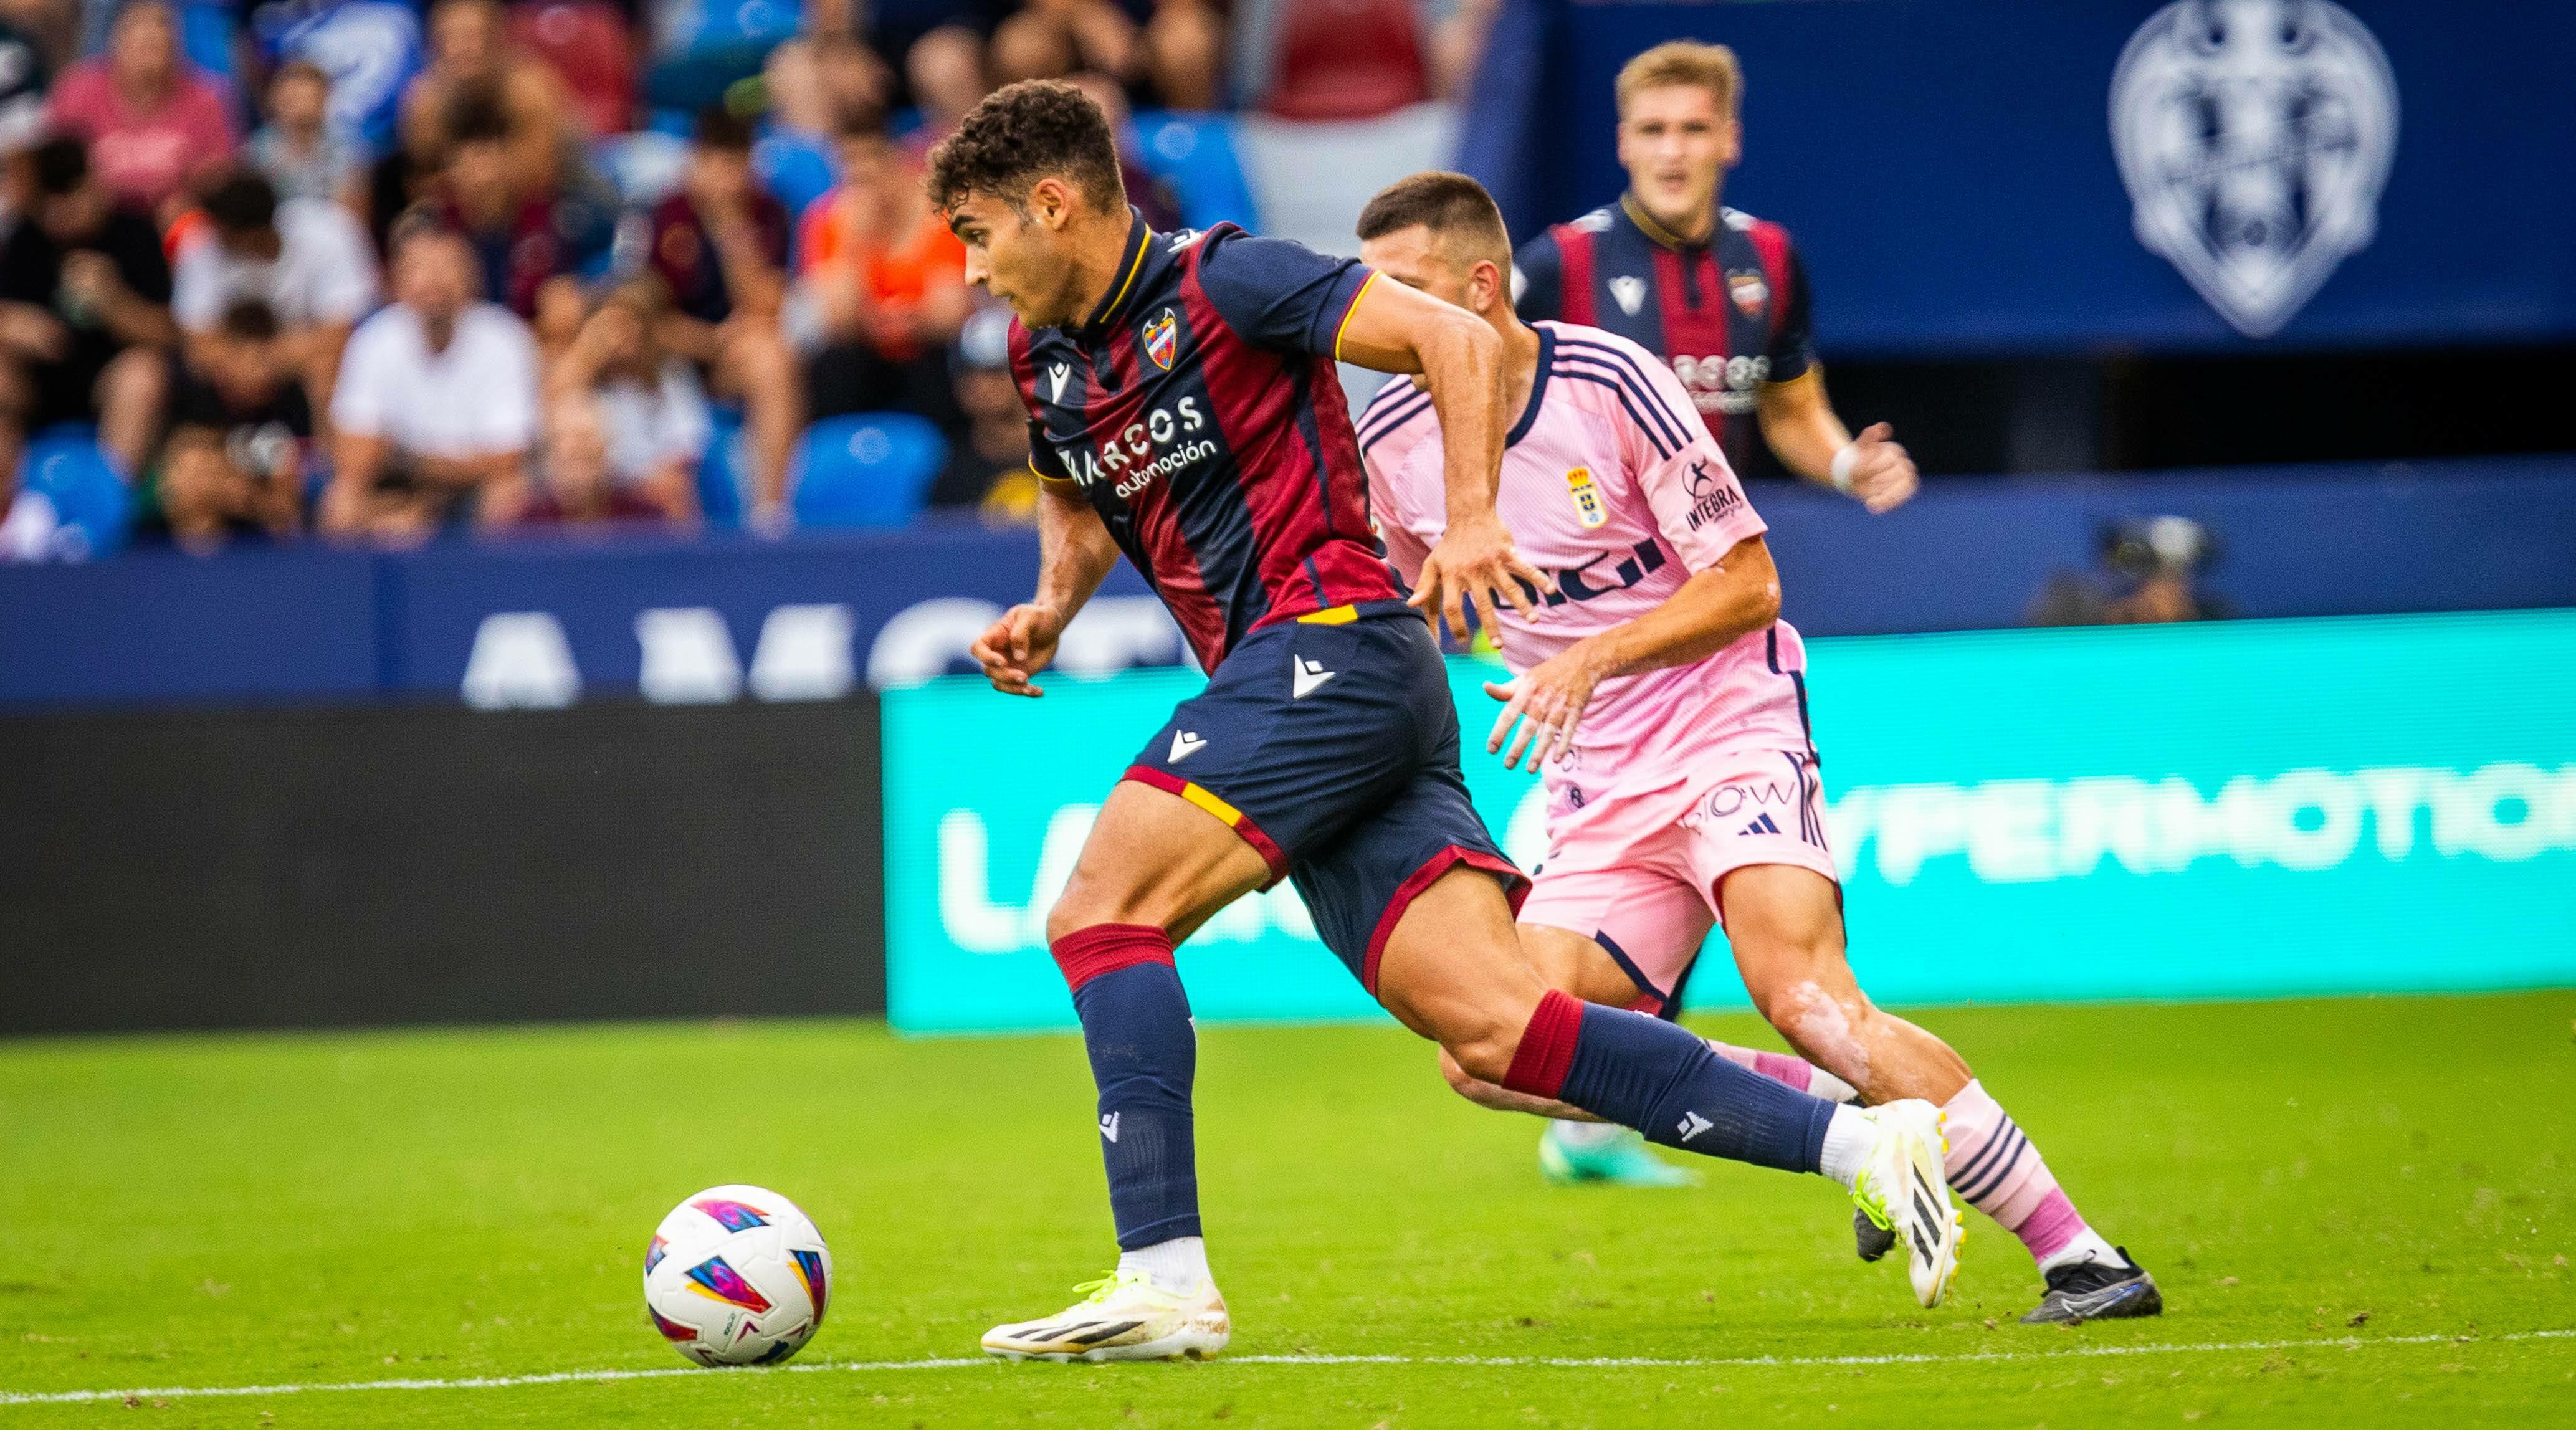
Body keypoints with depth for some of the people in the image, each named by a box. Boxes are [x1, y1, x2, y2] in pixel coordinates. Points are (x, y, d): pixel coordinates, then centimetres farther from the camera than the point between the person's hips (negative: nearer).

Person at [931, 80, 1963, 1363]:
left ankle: (1164, 1276, -19)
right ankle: (1852, 1141, -6)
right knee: (1491, 1032, -4)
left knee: (1101, 910, -16)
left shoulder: (1220, 282, -7)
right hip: (1280, 676, 8)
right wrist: (1051, 607, 16)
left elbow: (1454, 337, -11)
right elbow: (1078, 499, 36)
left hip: (1331, 643, -8)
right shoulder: (1043, 356, 17)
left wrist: (1470, 521, -21)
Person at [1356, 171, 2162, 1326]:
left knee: (1802, 994, -29)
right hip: (1598, 788, 6)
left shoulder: (1611, 383, -13)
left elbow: (1749, 584, -11)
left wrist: (1596, 656, -22)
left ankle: (2081, 1259, -24)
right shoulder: (1389, 441, 2)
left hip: (1729, 724, -6)